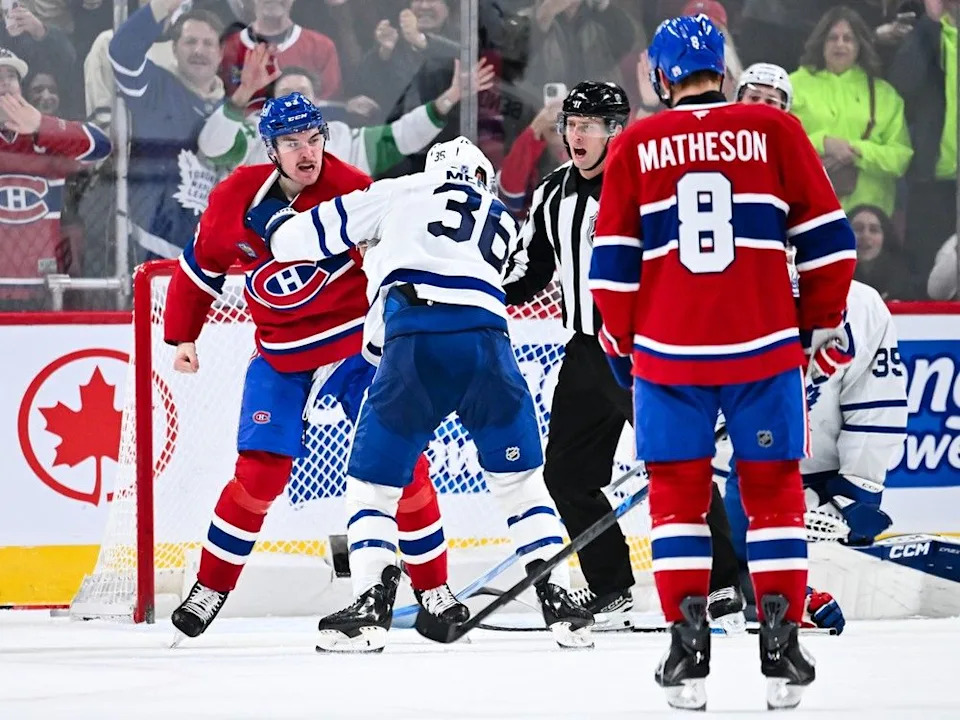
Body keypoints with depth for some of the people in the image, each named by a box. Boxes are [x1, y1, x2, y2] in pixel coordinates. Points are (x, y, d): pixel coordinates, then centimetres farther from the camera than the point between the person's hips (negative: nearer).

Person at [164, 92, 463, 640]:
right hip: (281, 358, 1)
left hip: (359, 343, -1)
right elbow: (201, 265, 6)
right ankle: (211, 588, 9)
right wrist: (183, 338, 12)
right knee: (261, 472, -7)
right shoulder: (239, 199, -11)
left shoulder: (352, 190, -18)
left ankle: (434, 589, 6)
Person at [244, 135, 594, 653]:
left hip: (414, 346, -2)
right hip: (487, 345, 2)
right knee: (520, 476, 16)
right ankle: (558, 602, 8)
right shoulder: (503, 225, 31)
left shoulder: (400, 193, 22)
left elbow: (309, 236, 20)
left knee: (373, 476, 12)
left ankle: (372, 607, 1)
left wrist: (269, 220, 42)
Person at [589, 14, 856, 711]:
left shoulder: (635, 147, 2)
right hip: (764, 346, 0)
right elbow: (827, 236, 2)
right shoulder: (774, 131, 0)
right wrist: (824, 321, 14)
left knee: (678, 492, 10)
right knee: (773, 490, 9)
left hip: (668, 352, 0)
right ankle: (782, 651, 4)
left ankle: (688, 650, 2)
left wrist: (622, 346, 17)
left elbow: (612, 261, 4)